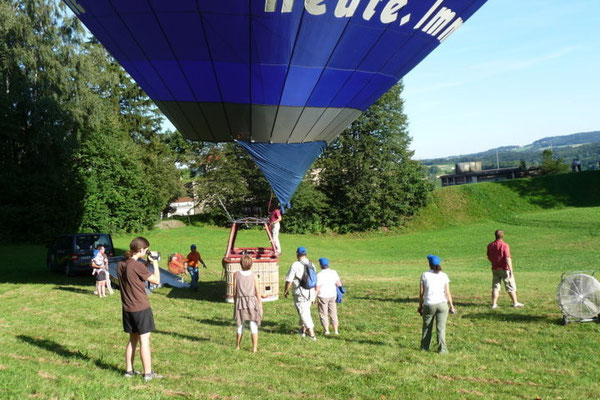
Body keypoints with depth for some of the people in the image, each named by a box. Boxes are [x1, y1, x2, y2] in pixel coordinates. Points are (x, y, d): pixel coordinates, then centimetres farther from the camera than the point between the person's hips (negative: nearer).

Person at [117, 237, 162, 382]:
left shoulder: (121, 265, 5)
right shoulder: (138, 265, -18)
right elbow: (156, 280, -13)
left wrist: (146, 264, 11)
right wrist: (155, 263, -2)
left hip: (127, 308, 7)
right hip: (141, 308, -7)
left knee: (133, 339, 18)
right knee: (145, 341, -1)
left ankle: (129, 370, 23)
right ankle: (148, 373, 3)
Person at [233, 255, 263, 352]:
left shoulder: (236, 274, -3)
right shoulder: (254, 276, -3)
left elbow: (235, 291, 0)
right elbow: (258, 292, -3)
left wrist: (235, 302, 12)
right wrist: (260, 305, 5)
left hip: (240, 302, 1)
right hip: (252, 302, -1)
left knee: (240, 325, 15)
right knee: (253, 325, 4)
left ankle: (237, 346, 24)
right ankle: (254, 348, 3)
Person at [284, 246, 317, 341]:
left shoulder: (295, 265, -14)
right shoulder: (311, 265, 5)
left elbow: (289, 280, -12)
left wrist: (286, 290, 5)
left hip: (300, 294, -6)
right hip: (311, 293, 6)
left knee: (304, 312, -2)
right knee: (306, 311, 22)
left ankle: (312, 334, -7)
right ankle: (303, 330, 33)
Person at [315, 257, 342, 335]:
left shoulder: (319, 275, -18)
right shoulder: (334, 272, -5)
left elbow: (317, 288, -17)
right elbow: (339, 284, 0)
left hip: (322, 297, -4)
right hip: (332, 295, 4)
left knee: (323, 314, 10)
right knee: (333, 313, 15)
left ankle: (326, 330, 13)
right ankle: (336, 330, 16)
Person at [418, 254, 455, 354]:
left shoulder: (425, 275, -1)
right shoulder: (444, 276, 1)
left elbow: (421, 292, 0)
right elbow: (447, 292, -2)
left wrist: (420, 306, 10)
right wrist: (451, 306, 6)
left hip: (429, 304, 0)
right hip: (442, 304, 0)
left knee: (427, 326, 16)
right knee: (441, 327, 4)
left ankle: (424, 347, 26)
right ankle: (442, 348, 0)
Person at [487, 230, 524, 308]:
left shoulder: (490, 246, 1)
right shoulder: (505, 245, -16)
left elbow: (489, 257, 13)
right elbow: (508, 259, -21)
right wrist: (511, 271, -19)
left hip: (495, 269, 4)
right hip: (504, 269, -4)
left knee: (495, 287, 8)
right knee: (511, 287, 9)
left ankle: (494, 304, 3)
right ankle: (515, 303, 17)